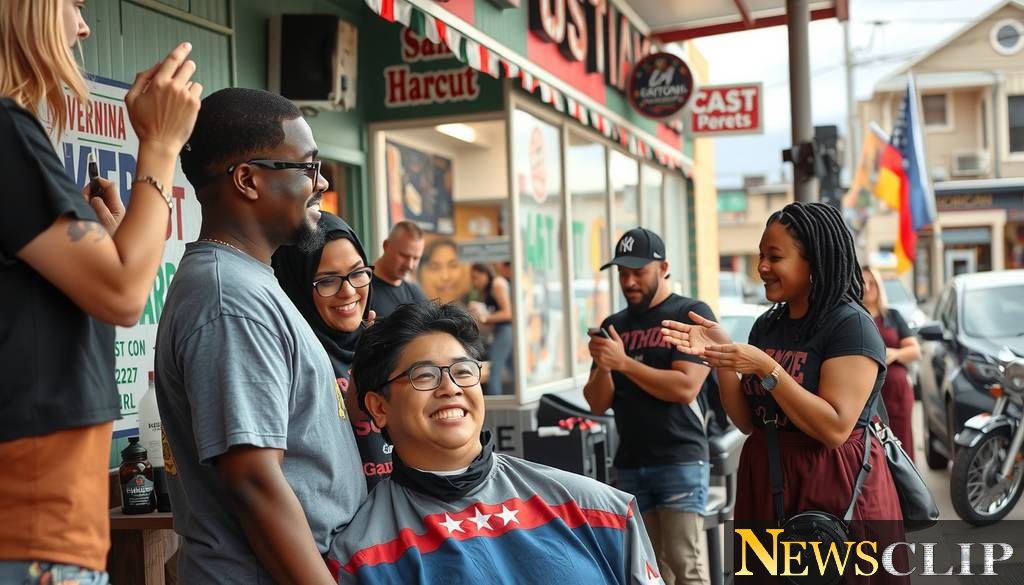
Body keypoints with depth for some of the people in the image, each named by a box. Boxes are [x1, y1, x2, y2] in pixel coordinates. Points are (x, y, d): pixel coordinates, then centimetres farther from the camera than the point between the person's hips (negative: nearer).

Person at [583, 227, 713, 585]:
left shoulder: (691, 314, -3)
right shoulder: (613, 326, 13)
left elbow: (686, 387, -14)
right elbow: (597, 404, 10)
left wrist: (625, 362, -16)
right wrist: (603, 367, -9)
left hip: (681, 460, -5)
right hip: (630, 464, 5)